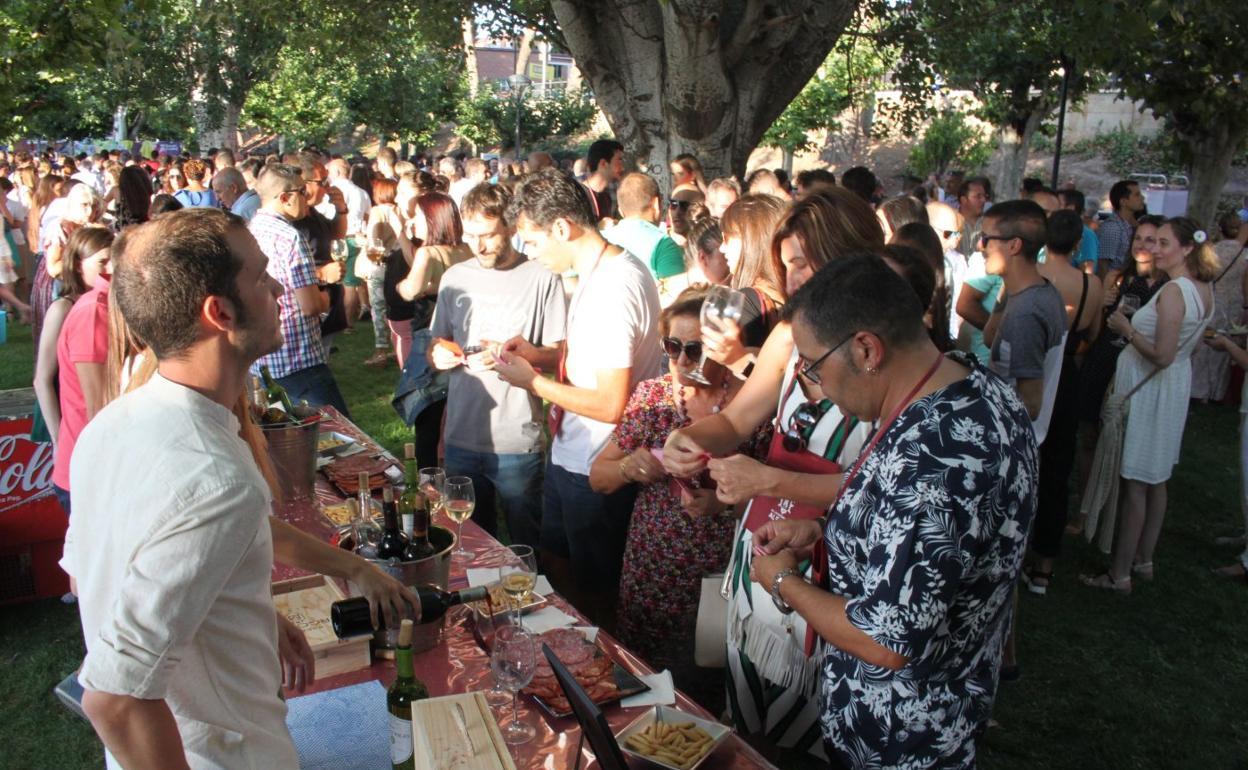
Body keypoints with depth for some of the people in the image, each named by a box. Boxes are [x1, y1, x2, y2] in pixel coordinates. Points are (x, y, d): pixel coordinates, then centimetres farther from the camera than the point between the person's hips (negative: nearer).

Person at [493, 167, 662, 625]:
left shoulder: (614, 288, -27)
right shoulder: (606, 271, 3)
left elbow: (611, 405, -28)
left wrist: (533, 382, -16)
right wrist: (539, 355, 2)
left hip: (594, 470, -10)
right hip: (570, 454, 10)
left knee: (593, 588, 12)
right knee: (556, 563, 26)